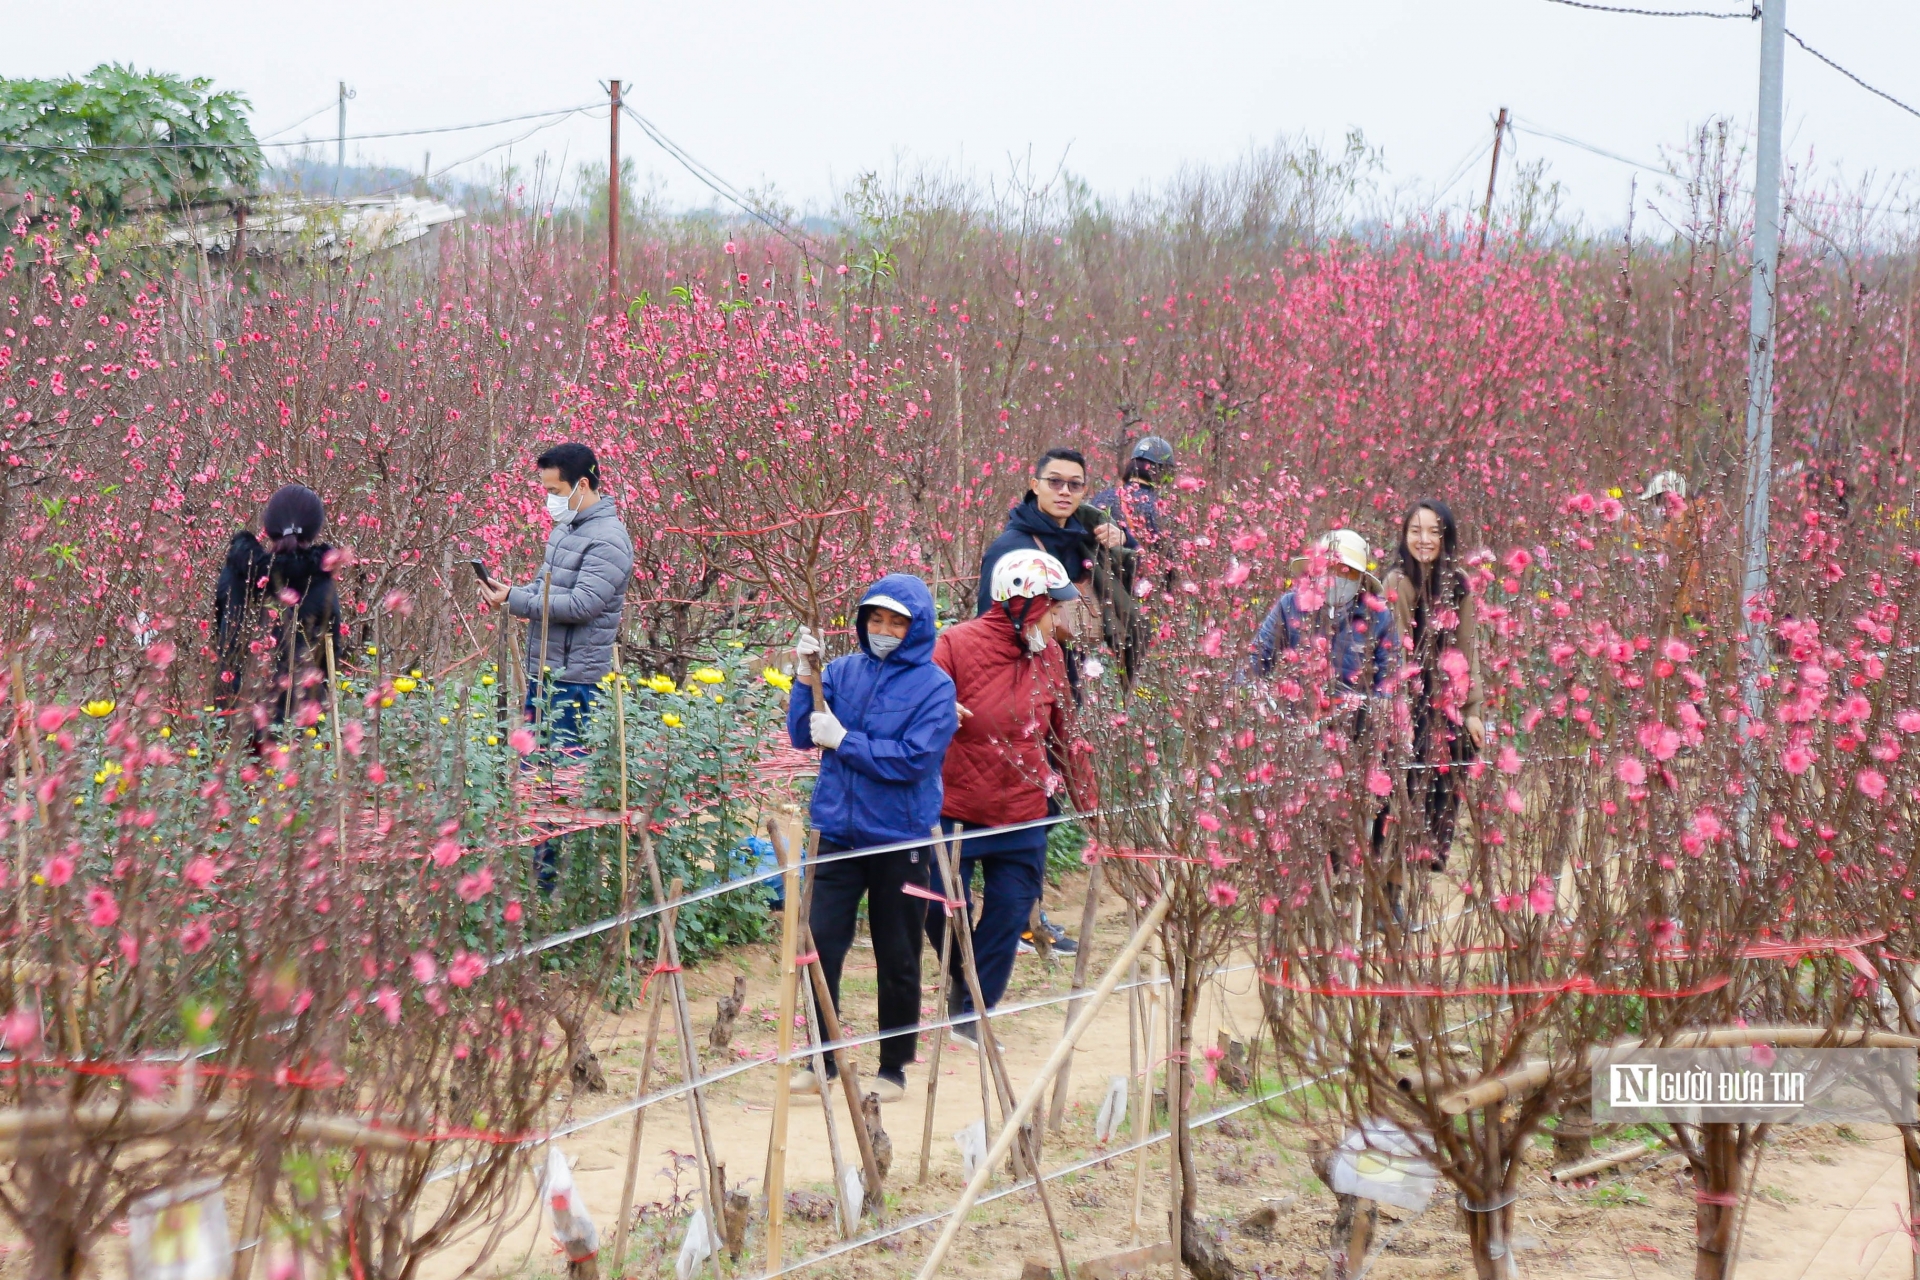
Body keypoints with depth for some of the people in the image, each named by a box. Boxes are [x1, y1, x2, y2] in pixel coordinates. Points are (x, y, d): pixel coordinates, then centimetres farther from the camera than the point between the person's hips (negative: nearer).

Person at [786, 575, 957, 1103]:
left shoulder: (933, 685, -6)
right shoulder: (844, 671, 5)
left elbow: (913, 760, -16)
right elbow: (802, 734, 0)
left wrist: (843, 740, -15)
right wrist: (806, 677, -13)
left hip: (900, 839, -2)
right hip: (838, 831, 3)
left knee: (898, 960, 8)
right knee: (820, 944, -5)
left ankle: (894, 1069, 21)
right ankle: (820, 1059, 8)